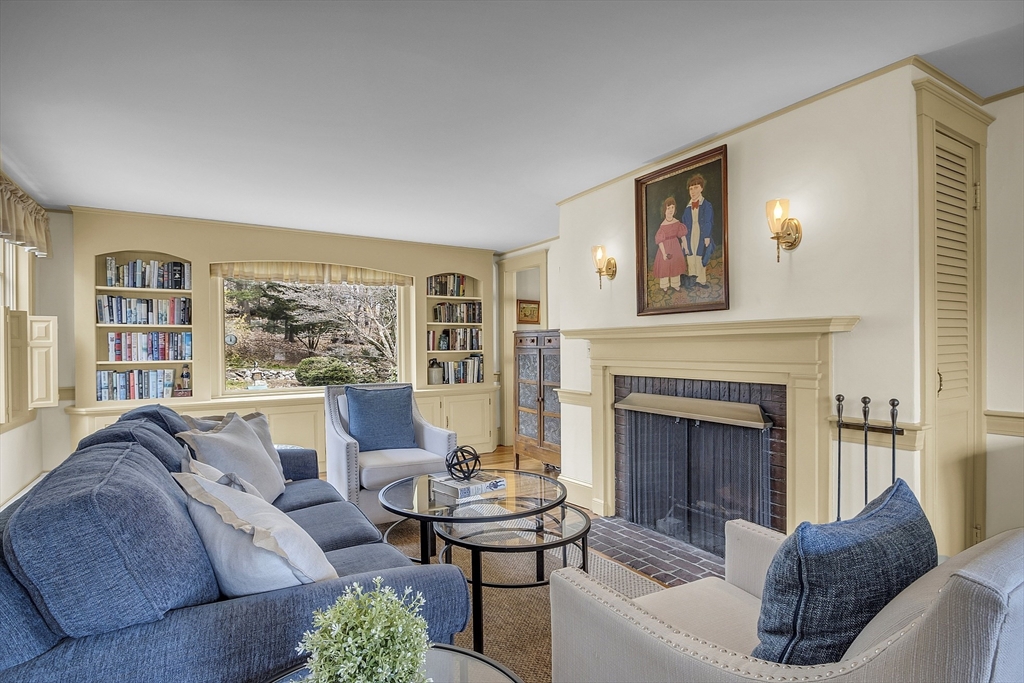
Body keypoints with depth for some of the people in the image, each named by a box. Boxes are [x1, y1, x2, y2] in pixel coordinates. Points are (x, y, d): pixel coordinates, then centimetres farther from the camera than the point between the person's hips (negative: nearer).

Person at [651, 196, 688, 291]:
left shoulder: (677, 222, -8)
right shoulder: (663, 225, -20)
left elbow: (682, 235, 0)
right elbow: (660, 241, -18)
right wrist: (664, 253, -18)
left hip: (675, 246, 4)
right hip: (666, 247, -4)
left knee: (676, 264, 16)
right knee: (665, 265, 8)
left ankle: (675, 284, 34)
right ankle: (665, 285, 27)